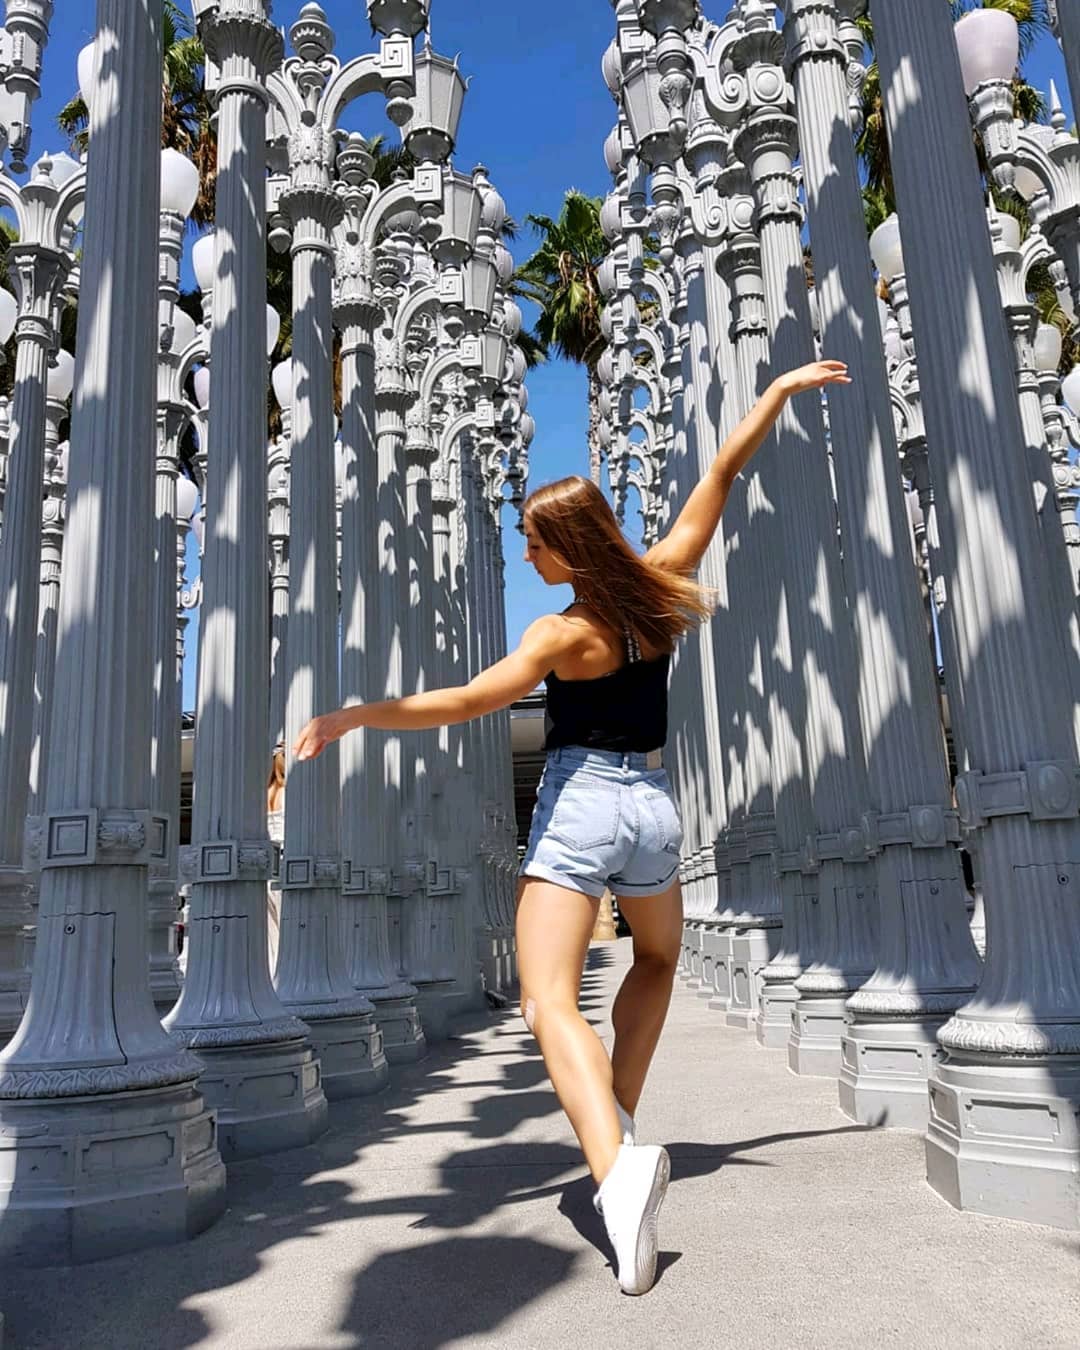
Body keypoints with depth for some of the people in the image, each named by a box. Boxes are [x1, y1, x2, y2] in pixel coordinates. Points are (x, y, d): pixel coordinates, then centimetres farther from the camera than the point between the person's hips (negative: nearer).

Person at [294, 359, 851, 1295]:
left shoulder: (566, 634, -12)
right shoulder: (662, 584, 0)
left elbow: (466, 702, -22)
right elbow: (724, 473, 9)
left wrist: (352, 716, -19)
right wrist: (780, 388, 19)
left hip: (576, 806, -5)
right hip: (650, 806, 6)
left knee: (550, 1002, -10)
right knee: (657, 959, 29)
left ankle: (618, 1163, -33)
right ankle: (619, 1121, 19)